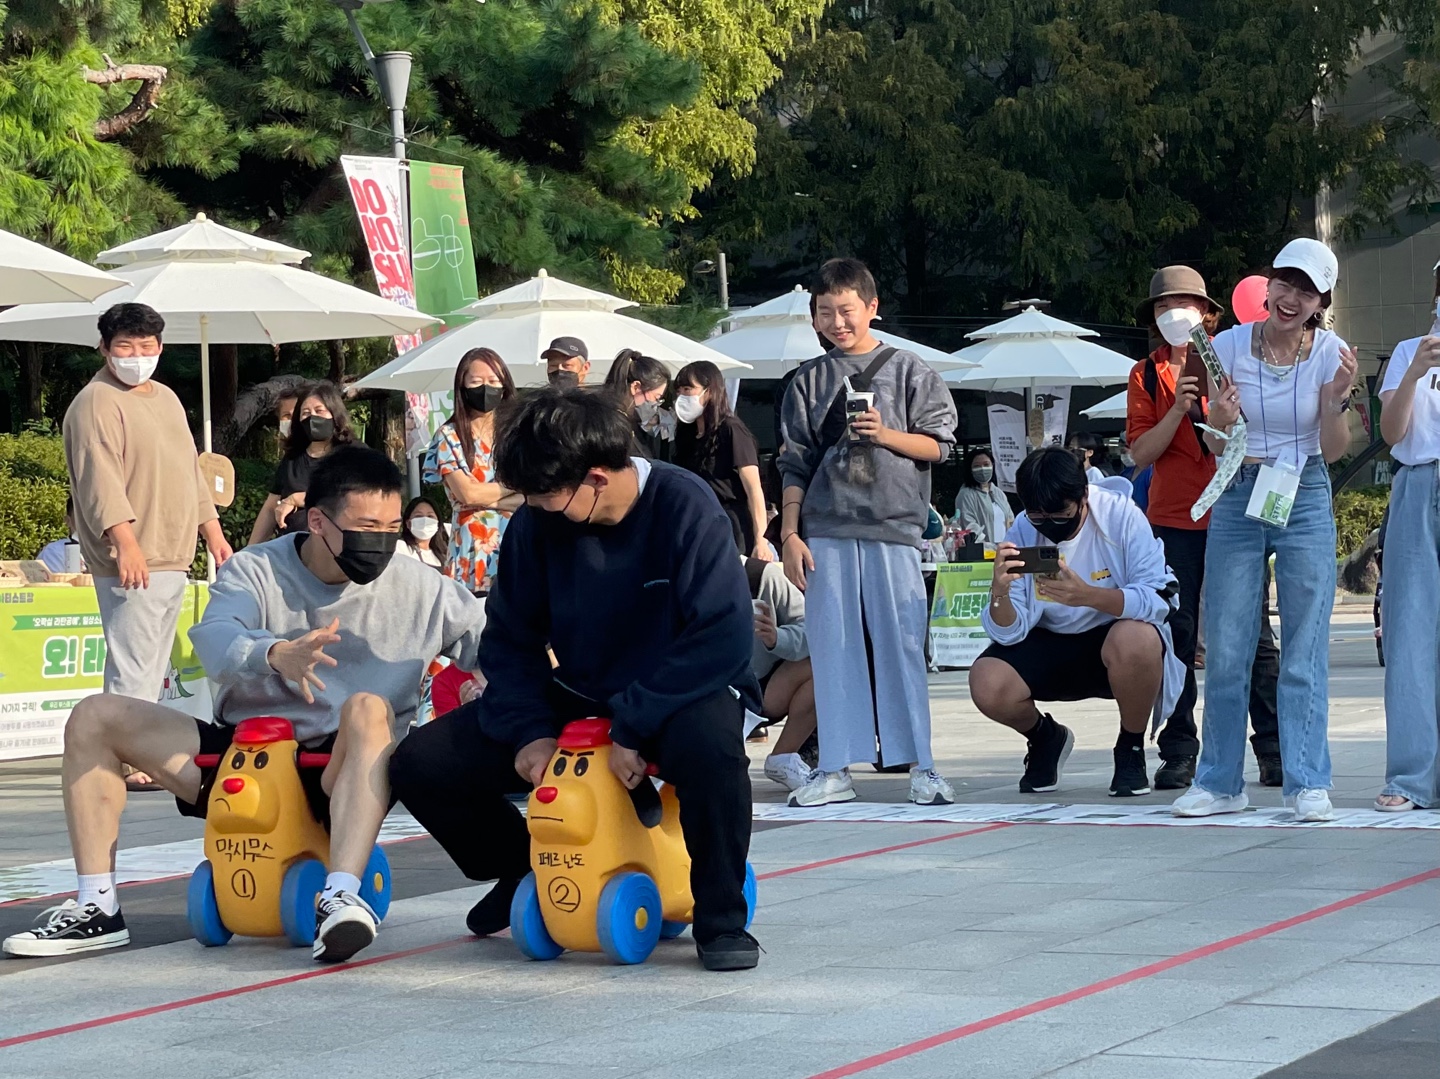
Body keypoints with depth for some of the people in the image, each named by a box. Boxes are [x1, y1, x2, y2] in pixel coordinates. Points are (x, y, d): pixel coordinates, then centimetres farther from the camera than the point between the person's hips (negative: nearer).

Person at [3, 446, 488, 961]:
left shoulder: (419, 589, -1)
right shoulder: (257, 571, -3)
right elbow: (215, 639, -23)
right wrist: (276, 654, -46)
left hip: (340, 778, -3)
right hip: (242, 753, 3)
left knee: (369, 708, -36)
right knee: (95, 717, -7)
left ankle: (340, 897, -47)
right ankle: (97, 909, -6)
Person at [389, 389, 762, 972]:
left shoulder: (683, 508, -22)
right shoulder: (536, 524, -7)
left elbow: (724, 636, -28)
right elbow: (509, 638, 2)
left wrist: (633, 730, -30)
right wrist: (530, 730, -15)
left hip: (677, 693, -5)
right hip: (577, 698, 5)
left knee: (709, 741, -43)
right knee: (419, 765, -8)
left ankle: (721, 919, -19)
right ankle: (524, 873, 21)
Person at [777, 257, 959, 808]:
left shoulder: (907, 370, 7)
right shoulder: (810, 380, 13)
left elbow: (938, 445, 5)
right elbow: (795, 463, 12)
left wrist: (886, 435, -11)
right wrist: (789, 535, 5)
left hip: (893, 527, -2)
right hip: (827, 531, 2)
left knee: (901, 645, -4)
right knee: (833, 648, 1)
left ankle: (920, 767, 2)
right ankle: (835, 769, 5)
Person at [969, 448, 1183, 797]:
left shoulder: (1121, 515, -19)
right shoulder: (1022, 532, -11)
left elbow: (1156, 600, -28)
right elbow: (1009, 633, -13)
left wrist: (1087, 595, -43)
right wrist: (1000, 592, -35)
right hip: (1051, 644, 3)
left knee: (1136, 638, -38)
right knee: (987, 685, -25)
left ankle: (1131, 750, -9)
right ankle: (1046, 737, 12)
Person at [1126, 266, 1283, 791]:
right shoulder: (1147, 375, 9)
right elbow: (1141, 453, 0)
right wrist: (1178, 410, -13)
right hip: (1174, 520, 1)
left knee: (1254, 634, -3)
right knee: (1178, 637, 0)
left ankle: (1274, 749, 0)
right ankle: (1178, 753, 5)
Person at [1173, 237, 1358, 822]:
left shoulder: (1329, 353, -4)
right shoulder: (1230, 346, -3)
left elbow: (1334, 451, -1)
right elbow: (1217, 448, 3)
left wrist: (1336, 398, -18)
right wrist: (1222, 420, -20)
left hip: (1304, 500, -1)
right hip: (1237, 500, 1)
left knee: (1304, 649, -2)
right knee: (1225, 648, 3)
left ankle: (1308, 783, 2)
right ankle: (1219, 782, 12)